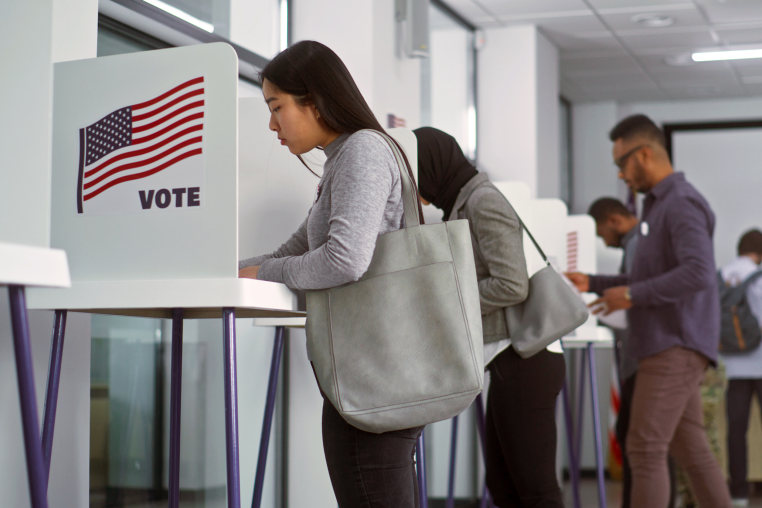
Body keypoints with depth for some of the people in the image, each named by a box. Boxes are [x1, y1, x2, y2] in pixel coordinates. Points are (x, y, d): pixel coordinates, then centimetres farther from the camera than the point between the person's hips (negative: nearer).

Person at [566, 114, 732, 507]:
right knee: (689, 449, 11)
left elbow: (698, 273, -26)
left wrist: (632, 295, -20)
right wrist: (593, 283, 17)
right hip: (666, 346, 10)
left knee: (645, 450, -10)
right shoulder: (658, 206, 19)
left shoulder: (681, 204, -11)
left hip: (676, 347, -10)